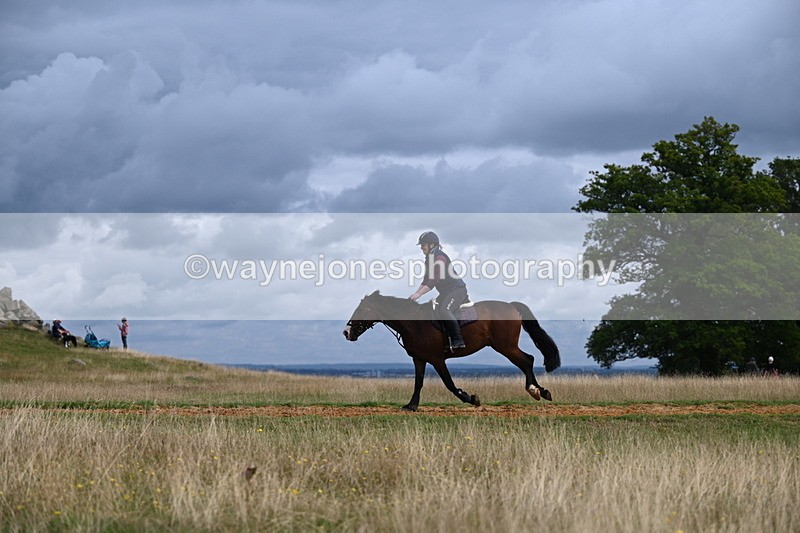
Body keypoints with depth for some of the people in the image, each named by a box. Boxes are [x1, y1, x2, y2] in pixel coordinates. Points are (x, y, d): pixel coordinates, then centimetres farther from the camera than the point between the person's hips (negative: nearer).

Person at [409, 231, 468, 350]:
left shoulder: (440, 257, -17)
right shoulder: (429, 258, 13)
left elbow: (434, 281, -24)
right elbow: (427, 280, 16)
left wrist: (419, 294, -26)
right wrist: (415, 293, 5)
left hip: (457, 289, -11)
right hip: (445, 291, 11)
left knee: (444, 310, -30)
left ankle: (458, 341, -32)